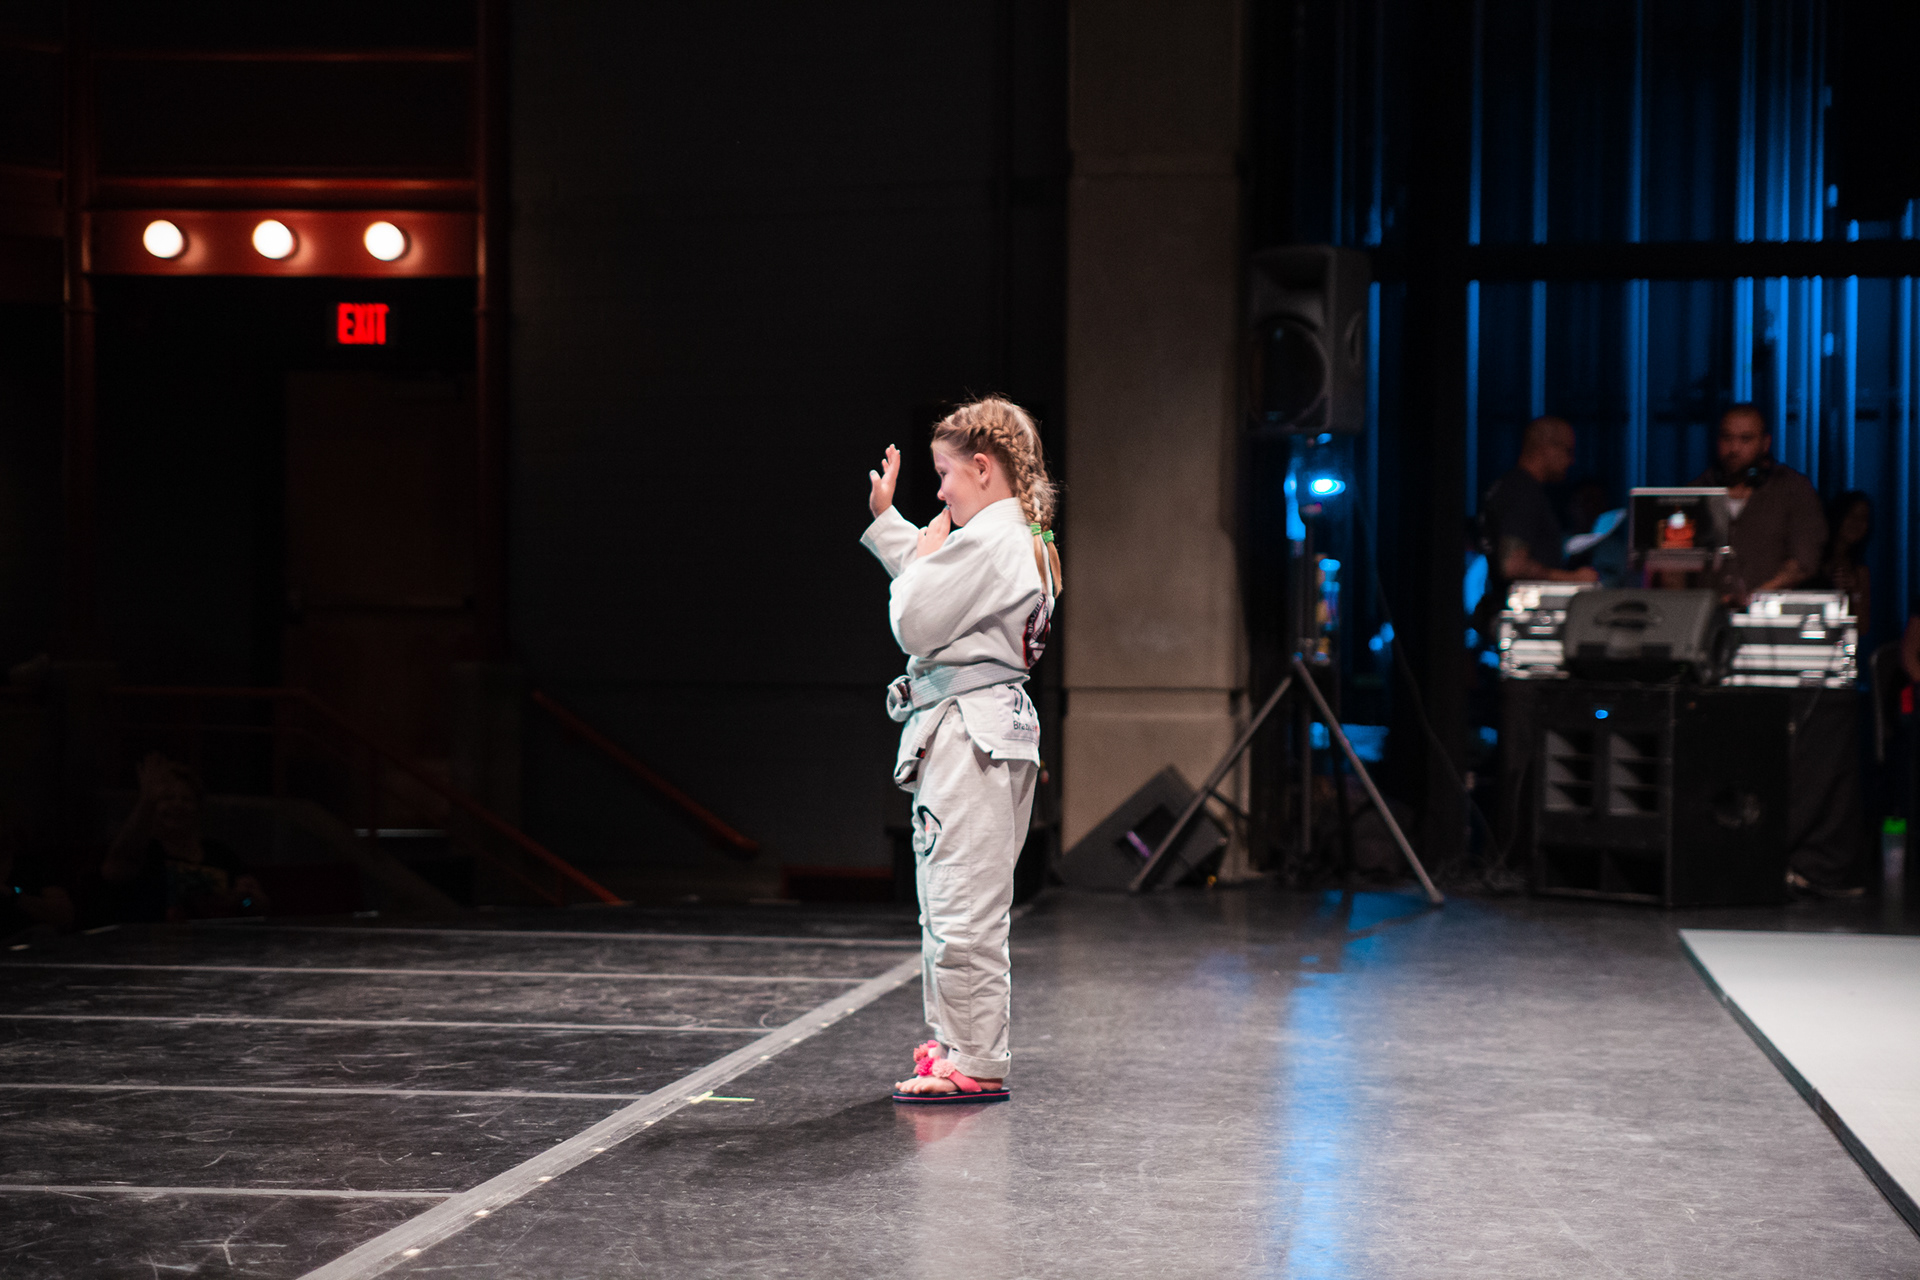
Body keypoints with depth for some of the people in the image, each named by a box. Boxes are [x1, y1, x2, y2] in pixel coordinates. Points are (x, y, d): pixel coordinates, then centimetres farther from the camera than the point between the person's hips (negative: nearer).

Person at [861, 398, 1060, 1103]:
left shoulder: (985, 542, -16)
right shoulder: (1022, 539, 16)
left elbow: (916, 622, -17)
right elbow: (935, 586, 27)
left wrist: (921, 554, -2)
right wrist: (884, 517, 28)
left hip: (966, 734, -11)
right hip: (986, 729, 11)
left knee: (961, 905, -8)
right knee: (950, 904, 17)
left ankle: (976, 1064, -4)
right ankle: (958, 1044, 26)